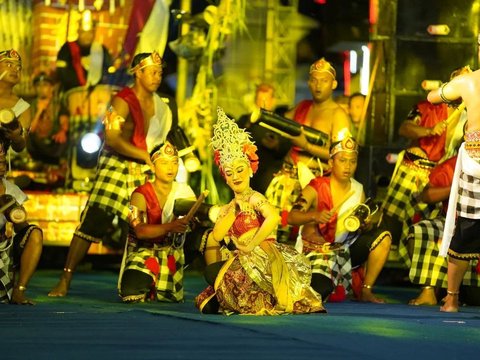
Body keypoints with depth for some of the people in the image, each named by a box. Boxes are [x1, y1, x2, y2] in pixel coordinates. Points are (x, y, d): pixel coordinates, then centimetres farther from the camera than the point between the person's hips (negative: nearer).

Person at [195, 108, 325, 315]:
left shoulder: (255, 198, -5)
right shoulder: (227, 209, 16)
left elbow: (273, 218, -27)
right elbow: (216, 236, 0)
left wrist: (251, 245, -21)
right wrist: (235, 207, 0)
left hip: (263, 256, -8)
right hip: (244, 260, 8)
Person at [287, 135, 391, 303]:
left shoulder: (358, 190, 2)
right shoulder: (316, 188, -13)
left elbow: (363, 227, 10)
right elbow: (291, 217, -24)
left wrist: (366, 224, -15)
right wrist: (314, 216, -44)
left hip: (345, 248, 6)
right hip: (316, 249, -5)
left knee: (383, 236, -12)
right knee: (319, 292, -31)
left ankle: (366, 290, -3)